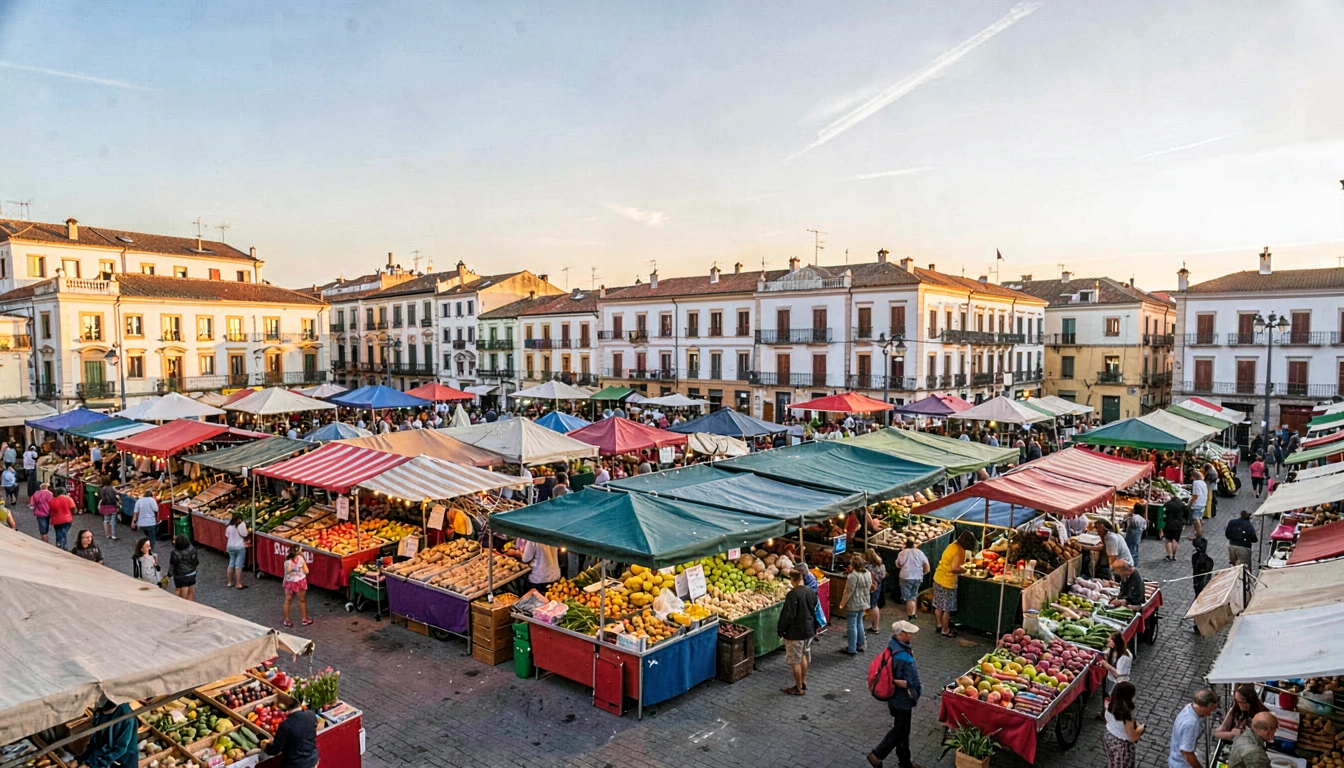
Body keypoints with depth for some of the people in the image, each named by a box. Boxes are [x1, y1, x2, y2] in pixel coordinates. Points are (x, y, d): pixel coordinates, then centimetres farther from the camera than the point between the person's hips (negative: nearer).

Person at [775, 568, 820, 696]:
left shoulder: (793, 594, -21)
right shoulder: (811, 592, 1)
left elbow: (787, 615, -21)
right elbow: (816, 611, 11)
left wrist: (780, 630, -9)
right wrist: (815, 628, 24)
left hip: (795, 632, -8)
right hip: (809, 630, 8)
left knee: (795, 661, 5)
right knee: (803, 657, 22)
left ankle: (799, 689, 14)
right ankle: (803, 684, 32)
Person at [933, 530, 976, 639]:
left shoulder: (953, 545, 5)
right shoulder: (959, 551, -22)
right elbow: (954, 569, -28)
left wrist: (962, 564, 10)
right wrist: (965, 570, -12)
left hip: (938, 578, 9)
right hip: (947, 582, -9)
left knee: (938, 605, 20)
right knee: (947, 608, 7)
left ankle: (940, 625, 34)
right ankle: (945, 630, 19)